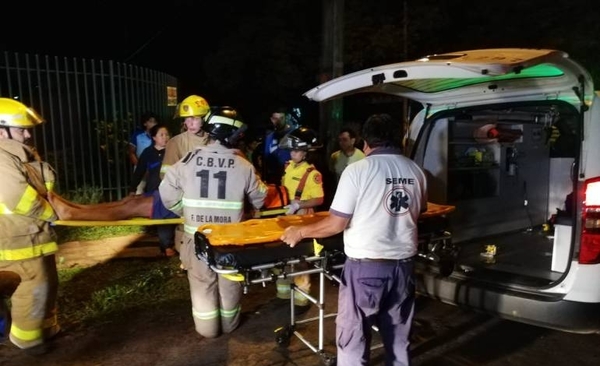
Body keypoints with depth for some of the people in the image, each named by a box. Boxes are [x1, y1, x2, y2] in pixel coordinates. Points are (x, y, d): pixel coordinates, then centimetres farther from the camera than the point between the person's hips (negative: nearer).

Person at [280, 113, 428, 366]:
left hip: (366, 267, -5)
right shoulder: (415, 171, 1)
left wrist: (300, 232, 1)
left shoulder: (358, 170, -13)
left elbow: (336, 224, -14)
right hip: (403, 264, 5)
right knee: (398, 338, 21)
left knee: (353, 339, 10)